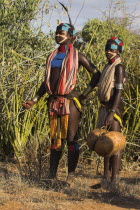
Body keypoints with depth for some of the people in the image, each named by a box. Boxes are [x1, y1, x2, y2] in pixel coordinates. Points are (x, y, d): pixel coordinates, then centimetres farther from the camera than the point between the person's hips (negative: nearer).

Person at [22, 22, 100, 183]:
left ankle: (71, 176, -1)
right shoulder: (52, 57, 15)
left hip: (70, 101, -6)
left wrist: (85, 94, -5)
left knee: (71, 139, -4)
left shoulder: (77, 56, -1)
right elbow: (46, 82, 19)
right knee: (55, 139, 9)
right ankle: (52, 175, 13)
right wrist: (34, 100, 11)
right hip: (54, 101, 6)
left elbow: (96, 74, 2)